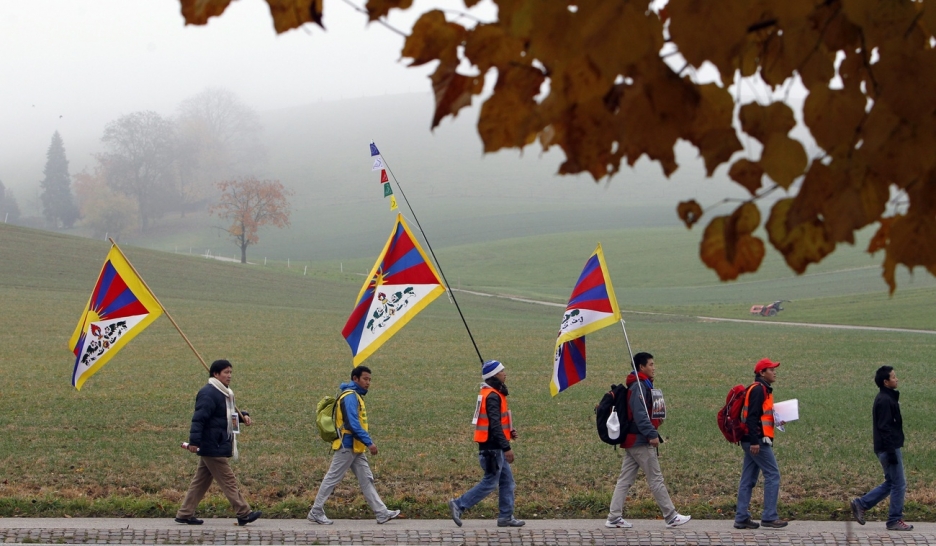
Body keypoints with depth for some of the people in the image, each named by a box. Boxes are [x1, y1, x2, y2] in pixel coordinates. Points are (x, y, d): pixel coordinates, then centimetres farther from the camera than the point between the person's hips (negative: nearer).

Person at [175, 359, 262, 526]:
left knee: (201, 481, 12)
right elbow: (199, 418, -23)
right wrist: (194, 441, -30)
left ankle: (184, 514, 15)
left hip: (216, 447, 10)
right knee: (228, 480, -5)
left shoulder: (225, 394, 17)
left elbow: (230, 413, 31)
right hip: (213, 448, -10)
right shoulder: (209, 394, -16)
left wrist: (243, 416, 10)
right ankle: (243, 514, -2)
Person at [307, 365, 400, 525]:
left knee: (366, 480, 7)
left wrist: (366, 442, 16)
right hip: (347, 446, -10)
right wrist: (369, 442, -23)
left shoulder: (356, 396, 16)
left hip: (356, 448, 10)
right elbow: (353, 424, -23)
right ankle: (316, 512, 4)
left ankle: (381, 513, 6)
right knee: (332, 479, -3)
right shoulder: (350, 396, -15)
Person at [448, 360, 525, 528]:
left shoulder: (490, 393, 14)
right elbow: (495, 424, -24)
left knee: (507, 481, 13)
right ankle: (459, 505, -1)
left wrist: (509, 431, 8)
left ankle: (506, 517, 17)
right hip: (492, 448, -10)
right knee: (489, 483, -4)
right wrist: (506, 447, -23)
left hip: (494, 447, 10)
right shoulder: (492, 396, -19)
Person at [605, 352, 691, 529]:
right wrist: (652, 434, -25)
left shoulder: (642, 385, 17)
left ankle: (614, 518, 6)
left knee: (625, 480, 7)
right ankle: (671, 517, 3)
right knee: (656, 479, -3)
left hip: (631, 441, 10)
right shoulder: (639, 386, -15)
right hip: (641, 441, -10)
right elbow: (639, 414, -24)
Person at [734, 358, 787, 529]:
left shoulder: (763, 389, 19)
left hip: (753, 442, 10)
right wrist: (754, 441, -25)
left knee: (748, 479, 8)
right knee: (773, 475, -6)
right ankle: (769, 517, -6)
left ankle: (742, 518, 9)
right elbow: (752, 416, -20)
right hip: (758, 441, -10)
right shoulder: (758, 389, -13)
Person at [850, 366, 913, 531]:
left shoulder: (887, 398, 15)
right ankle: (895, 521, 4)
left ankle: (861, 504, 15)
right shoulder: (885, 400, -16)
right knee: (899, 485, -3)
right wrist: (891, 452, -22)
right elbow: (884, 428, -21)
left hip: (889, 448, 10)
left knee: (891, 483, 15)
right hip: (889, 448, -10)